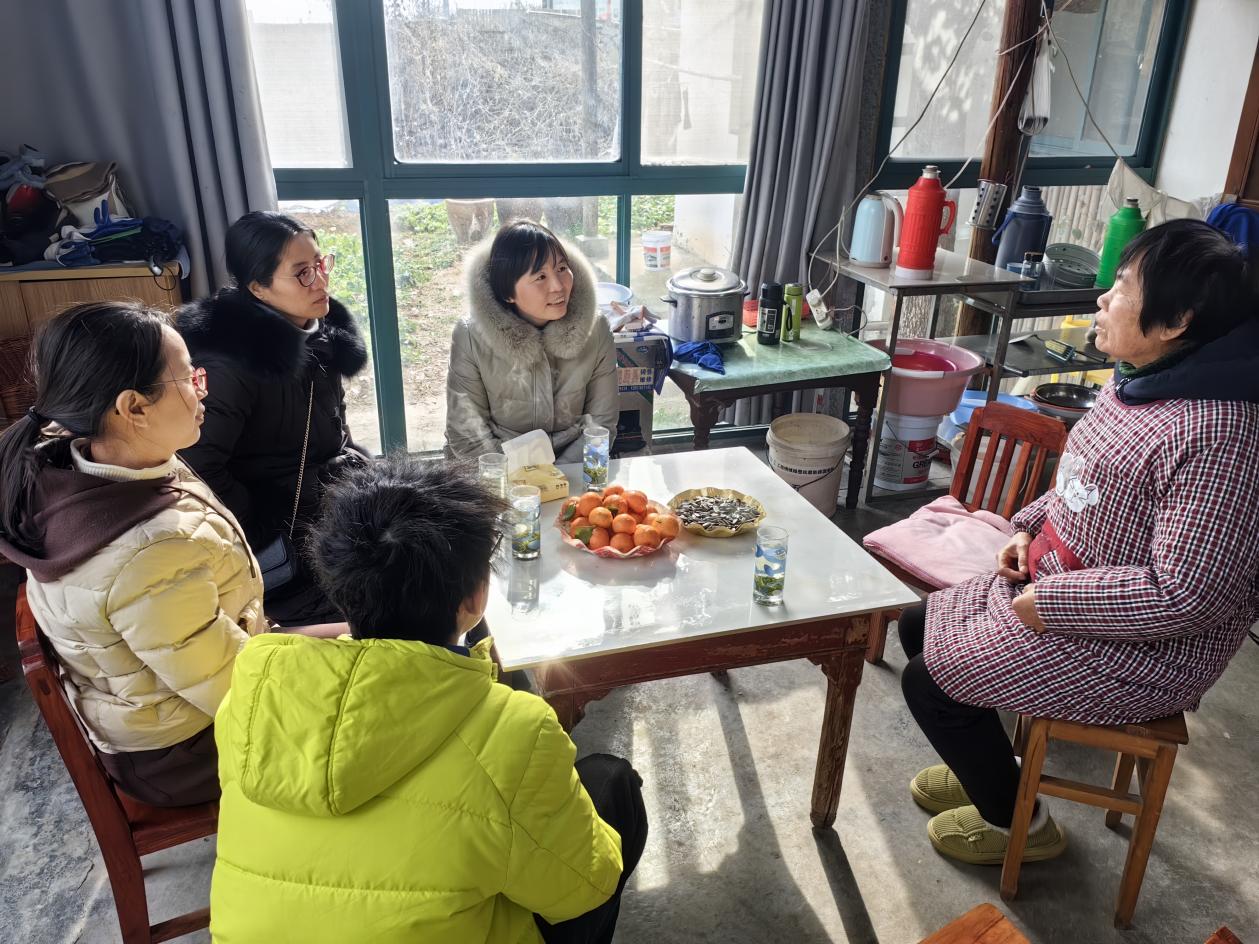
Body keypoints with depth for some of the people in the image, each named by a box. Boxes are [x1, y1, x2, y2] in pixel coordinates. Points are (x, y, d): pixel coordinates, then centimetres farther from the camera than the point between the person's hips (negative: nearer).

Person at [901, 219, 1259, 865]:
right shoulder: (1136, 381, 0)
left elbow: (1187, 593, -30)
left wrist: (1050, 605, -23)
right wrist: (1032, 527, 1)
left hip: (1134, 653, -9)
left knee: (931, 680, -8)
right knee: (920, 625, 12)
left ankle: (1015, 820, 19)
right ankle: (986, 768, 34)